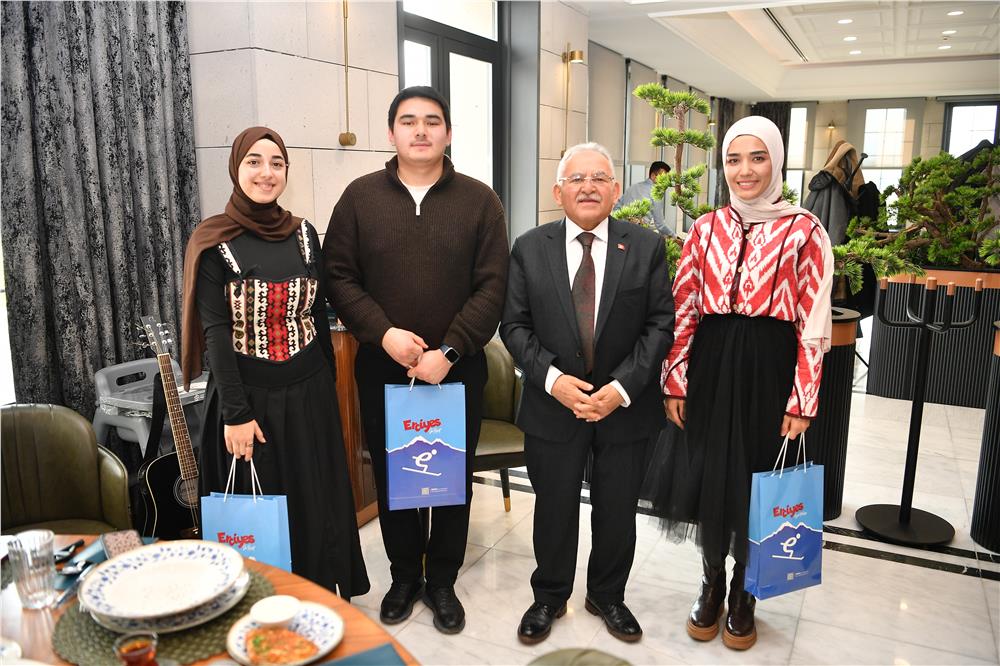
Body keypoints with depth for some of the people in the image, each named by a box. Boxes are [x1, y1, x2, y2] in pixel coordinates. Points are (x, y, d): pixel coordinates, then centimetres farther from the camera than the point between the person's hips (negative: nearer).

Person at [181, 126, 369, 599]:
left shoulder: (303, 234, 3)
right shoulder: (213, 242, -8)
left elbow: (318, 313, 8)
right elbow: (215, 330, -12)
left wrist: (328, 383, 9)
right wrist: (236, 413, -15)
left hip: (308, 395, 3)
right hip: (250, 398, -3)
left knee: (318, 504, 12)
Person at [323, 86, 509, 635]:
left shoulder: (479, 200, -1)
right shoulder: (360, 197, 2)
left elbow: (492, 286, -6)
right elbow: (338, 276, -1)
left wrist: (449, 351, -15)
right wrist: (383, 332, -15)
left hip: (457, 369, 0)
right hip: (382, 368, 1)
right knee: (391, 477, 13)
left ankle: (442, 581, 30)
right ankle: (404, 576, 34)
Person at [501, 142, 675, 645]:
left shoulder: (646, 247, -3)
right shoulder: (529, 249, -2)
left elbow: (660, 323, -5)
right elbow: (515, 325, -2)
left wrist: (623, 387, -15)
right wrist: (552, 378, -16)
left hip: (625, 406, 1)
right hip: (553, 403, 0)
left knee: (618, 510, 16)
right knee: (554, 508, 14)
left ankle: (608, 596, 40)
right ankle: (549, 596, 38)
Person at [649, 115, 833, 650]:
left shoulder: (803, 230, -3)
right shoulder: (706, 228, 6)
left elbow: (813, 324, -6)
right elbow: (683, 310, 5)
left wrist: (802, 400, -9)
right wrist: (674, 382, 1)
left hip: (768, 369, -2)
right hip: (711, 366, 3)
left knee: (758, 480, 9)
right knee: (708, 476, 11)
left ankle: (743, 592, 33)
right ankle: (712, 582, 34)